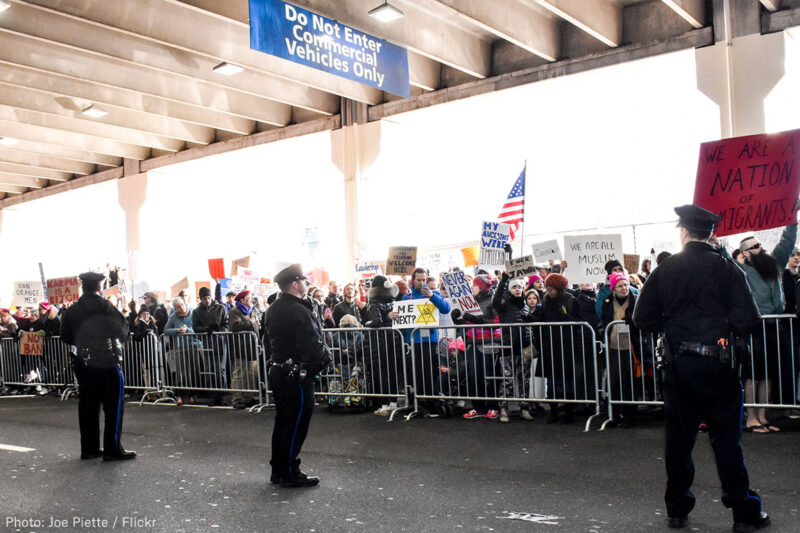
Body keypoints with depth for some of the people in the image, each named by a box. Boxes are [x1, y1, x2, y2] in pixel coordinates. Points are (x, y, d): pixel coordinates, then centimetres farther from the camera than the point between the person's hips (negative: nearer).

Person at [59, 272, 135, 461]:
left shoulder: (72, 310, 1)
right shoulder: (106, 307, -13)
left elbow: (66, 337, 7)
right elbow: (123, 333, -7)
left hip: (82, 363, 5)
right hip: (107, 363, -5)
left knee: (87, 406, 12)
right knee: (113, 406, 2)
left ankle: (89, 448, 18)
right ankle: (113, 450, 3)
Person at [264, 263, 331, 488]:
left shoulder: (273, 310, 10)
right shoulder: (300, 311, -19)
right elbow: (313, 346, -21)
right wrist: (326, 355, -4)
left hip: (277, 373, 9)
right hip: (297, 375, -9)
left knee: (283, 422, 16)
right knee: (296, 425, 0)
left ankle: (278, 470, 24)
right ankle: (290, 473, 8)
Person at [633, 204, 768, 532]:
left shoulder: (664, 269, -1)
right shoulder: (727, 269, -6)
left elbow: (643, 319, -1)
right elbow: (747, 322, -11)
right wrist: (724, 325, 9)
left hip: (677, 365, 2)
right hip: (716, 365, -2)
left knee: (678, 437, 12)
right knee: (726, 437, 7)